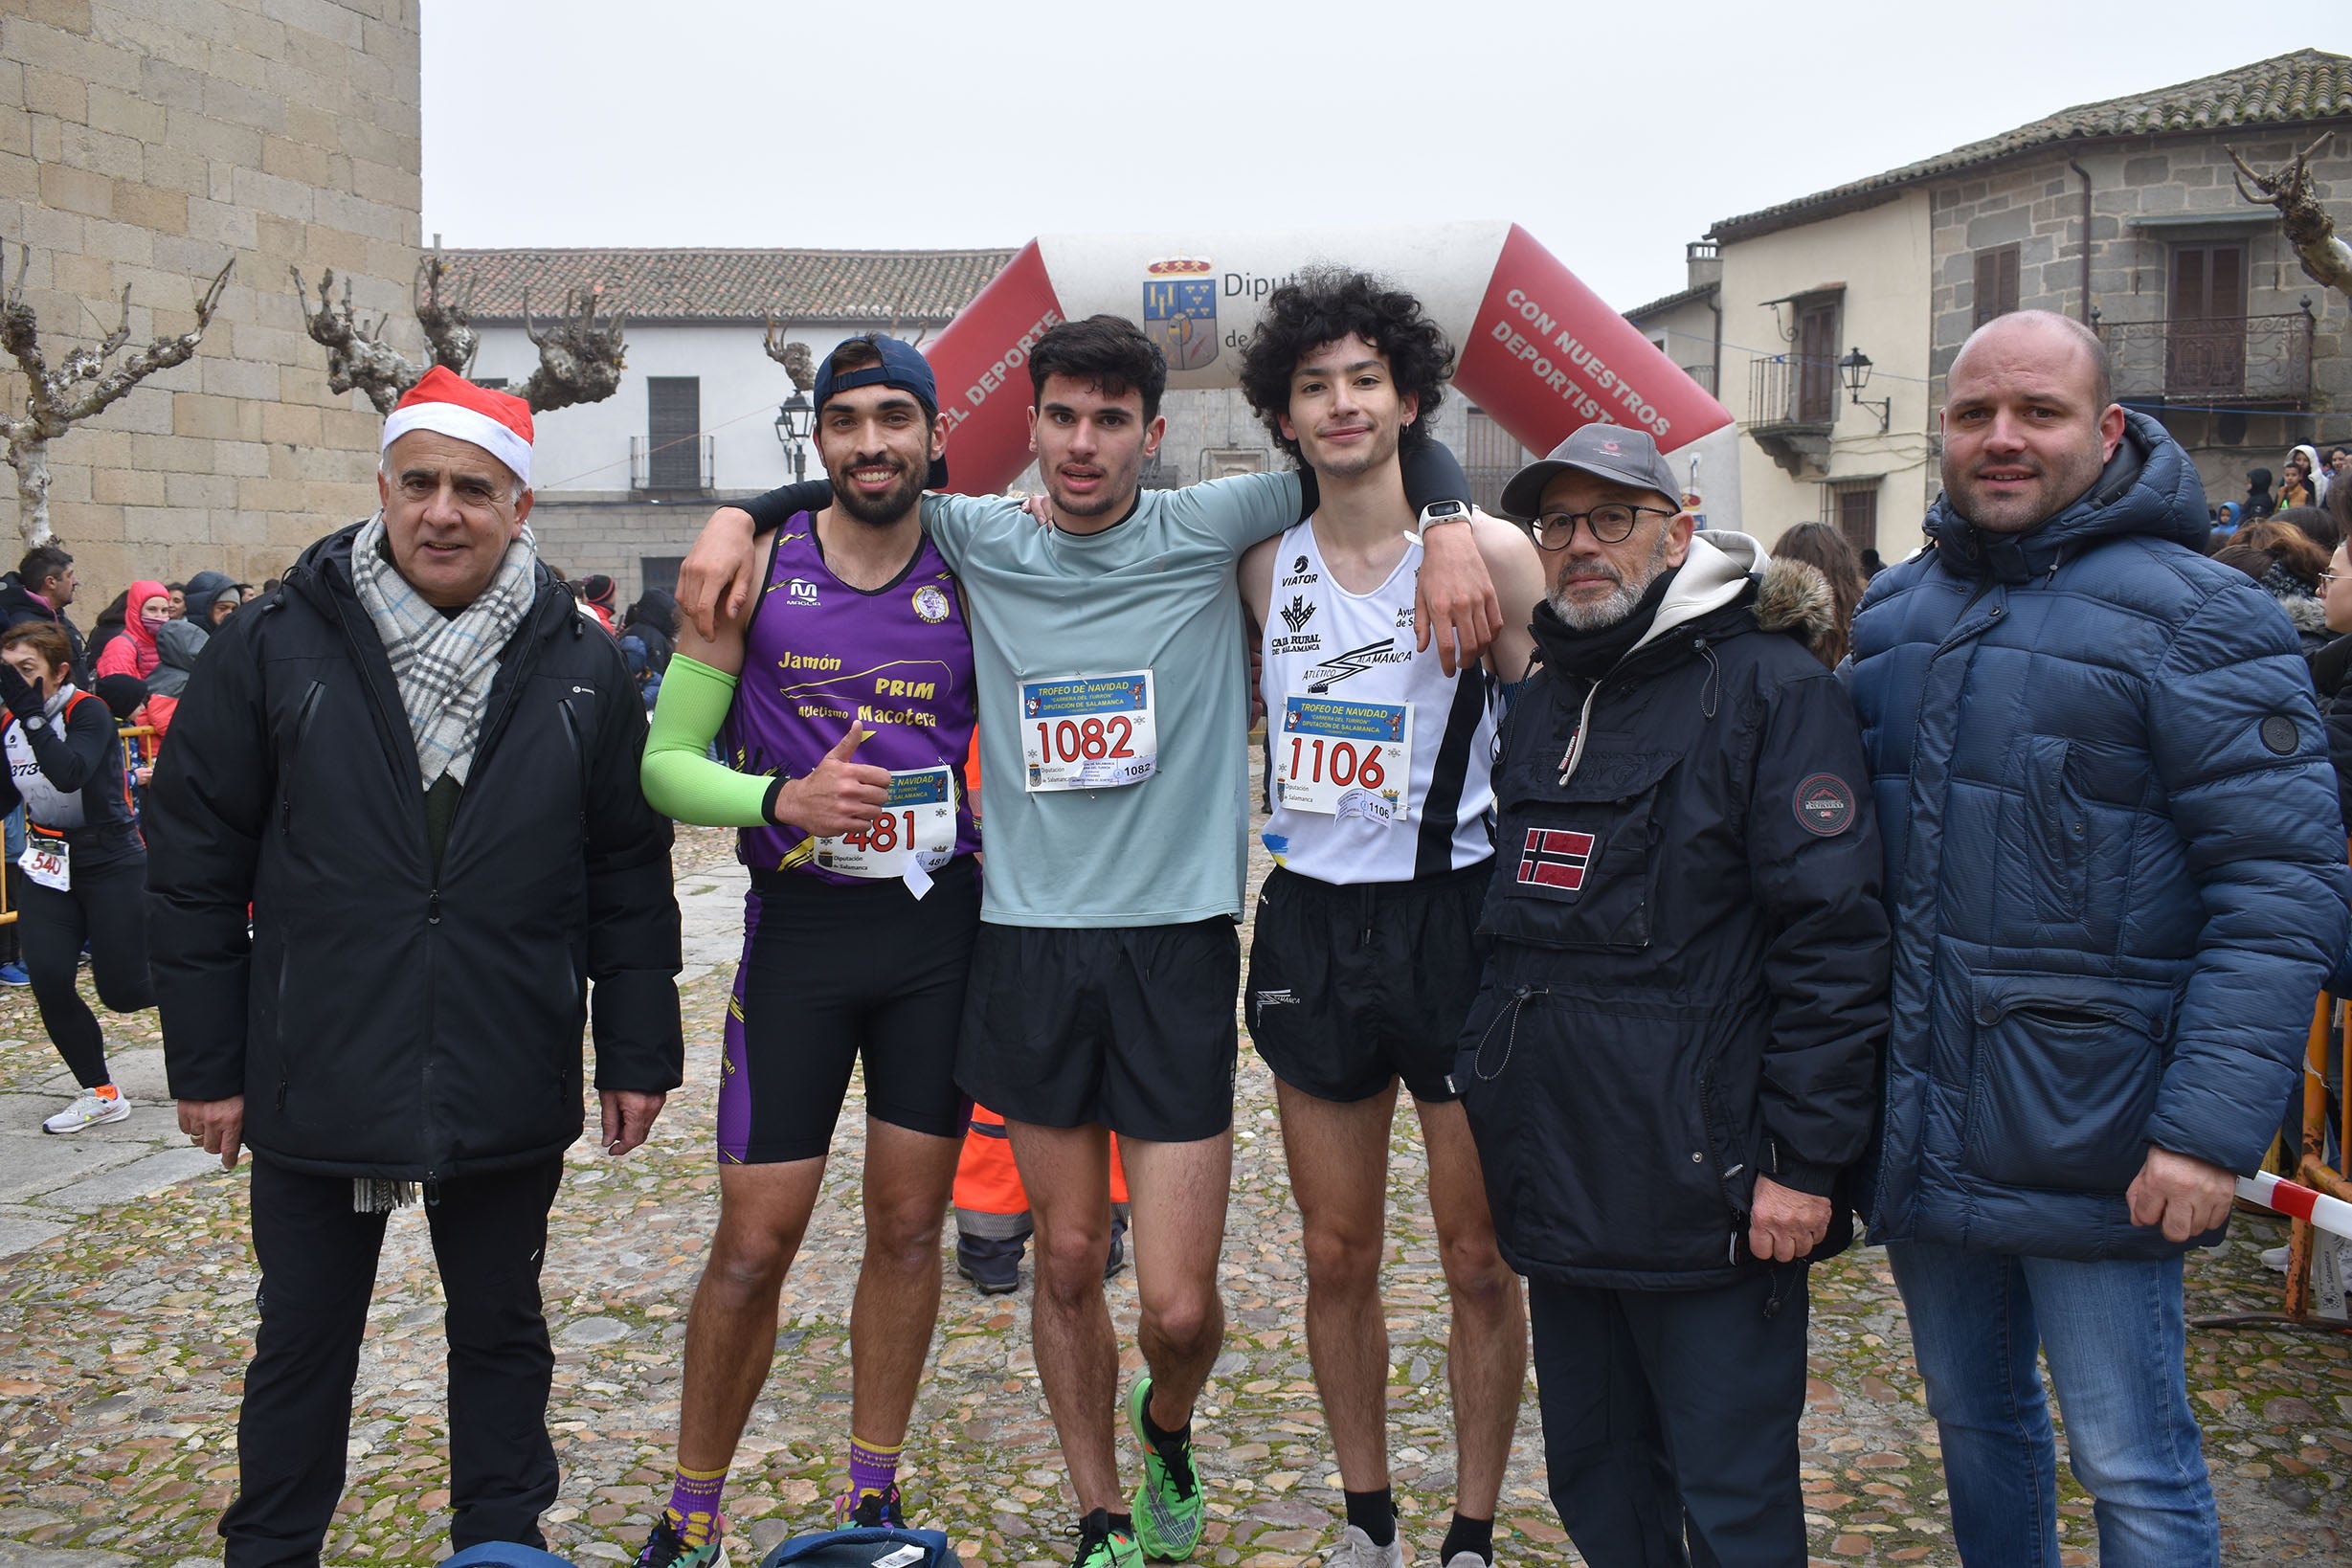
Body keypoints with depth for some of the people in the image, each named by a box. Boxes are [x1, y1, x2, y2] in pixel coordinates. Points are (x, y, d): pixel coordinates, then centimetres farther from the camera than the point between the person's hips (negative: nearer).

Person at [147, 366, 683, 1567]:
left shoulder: (580, 671, 0)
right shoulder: (272, 653, -4)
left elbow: (630, 878, 3)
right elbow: (194, 868, -1)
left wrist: (637, 1053, 2)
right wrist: (206, 1062, -1)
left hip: (510, 1094, 1)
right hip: (315, 1088, -1)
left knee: (501, 1330, 17)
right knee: (301, 1342, 14)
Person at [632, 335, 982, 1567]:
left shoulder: (970, 585, 1)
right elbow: (664, 764, -1)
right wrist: (784, 800, -18)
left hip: (941, 926, 2)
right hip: (801, 927, -1)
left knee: (909, 1229, 10)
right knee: (753, 1243, 0)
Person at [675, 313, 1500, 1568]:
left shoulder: (1207, 533, -1)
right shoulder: (982, 543, 5)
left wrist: (1447, 528, -14)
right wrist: (739, 515, 3)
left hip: (1178, 944, -2)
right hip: (1030, 943, 2)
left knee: (1179, 1305, -1)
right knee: (1066, 1260, 12)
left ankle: (1166, 1427, 36)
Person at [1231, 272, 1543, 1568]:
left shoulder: (1488, 553, -4)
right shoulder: (1262, 566, 6)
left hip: (1454, 919, -3)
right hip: (1310, 925, 3)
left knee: (1479, 1257, 4)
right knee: (1337, 1256, 11)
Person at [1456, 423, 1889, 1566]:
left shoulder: (1771, 688, -8)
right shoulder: (1540, 707, 15)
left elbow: (1832, 934, -14)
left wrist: (1808, 1160, -17)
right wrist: (1484, 1086, 18)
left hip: (1703, 1181, -7)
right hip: (1558, 1177, 7)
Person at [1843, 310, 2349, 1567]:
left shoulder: (2194, 618, -10)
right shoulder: (1892, 612, 9)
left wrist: (2212, 1129, -21)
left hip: (2090, 1150, -6)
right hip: (1915, 1129, 6)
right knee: (1974, 1422, 21)